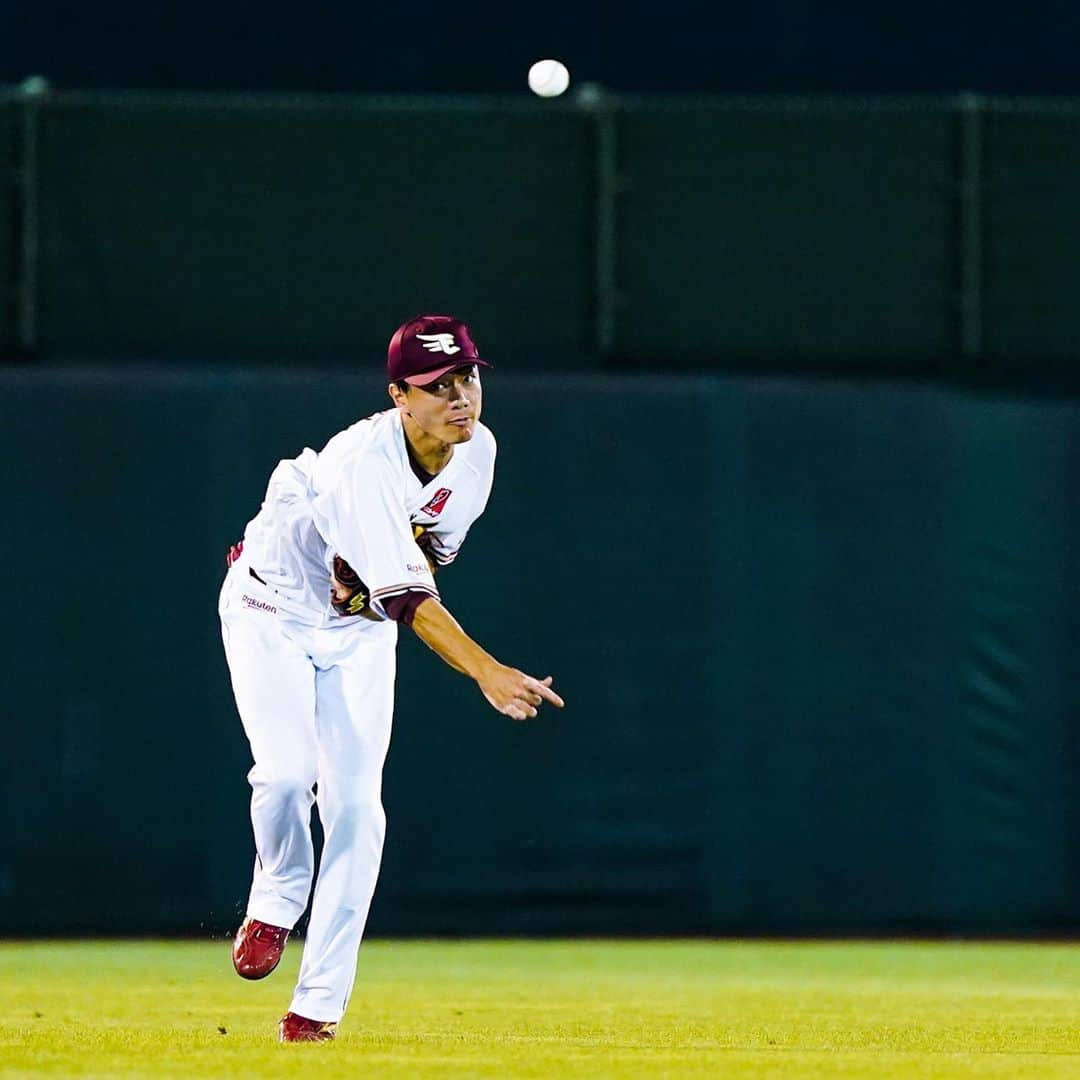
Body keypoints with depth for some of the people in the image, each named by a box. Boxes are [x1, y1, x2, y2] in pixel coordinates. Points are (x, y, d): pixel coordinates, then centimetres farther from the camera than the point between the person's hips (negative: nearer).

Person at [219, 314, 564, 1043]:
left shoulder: (477, 451, -13)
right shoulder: (363, 465, -35)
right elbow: (404, 595, -44)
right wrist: (486, 672, -54)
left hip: (359, 631, 5)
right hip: (274, 607, -5)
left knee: (356, 805, -7)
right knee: (288, 770, -26)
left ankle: (318, 1006, -5)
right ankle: (276, 904, 6)